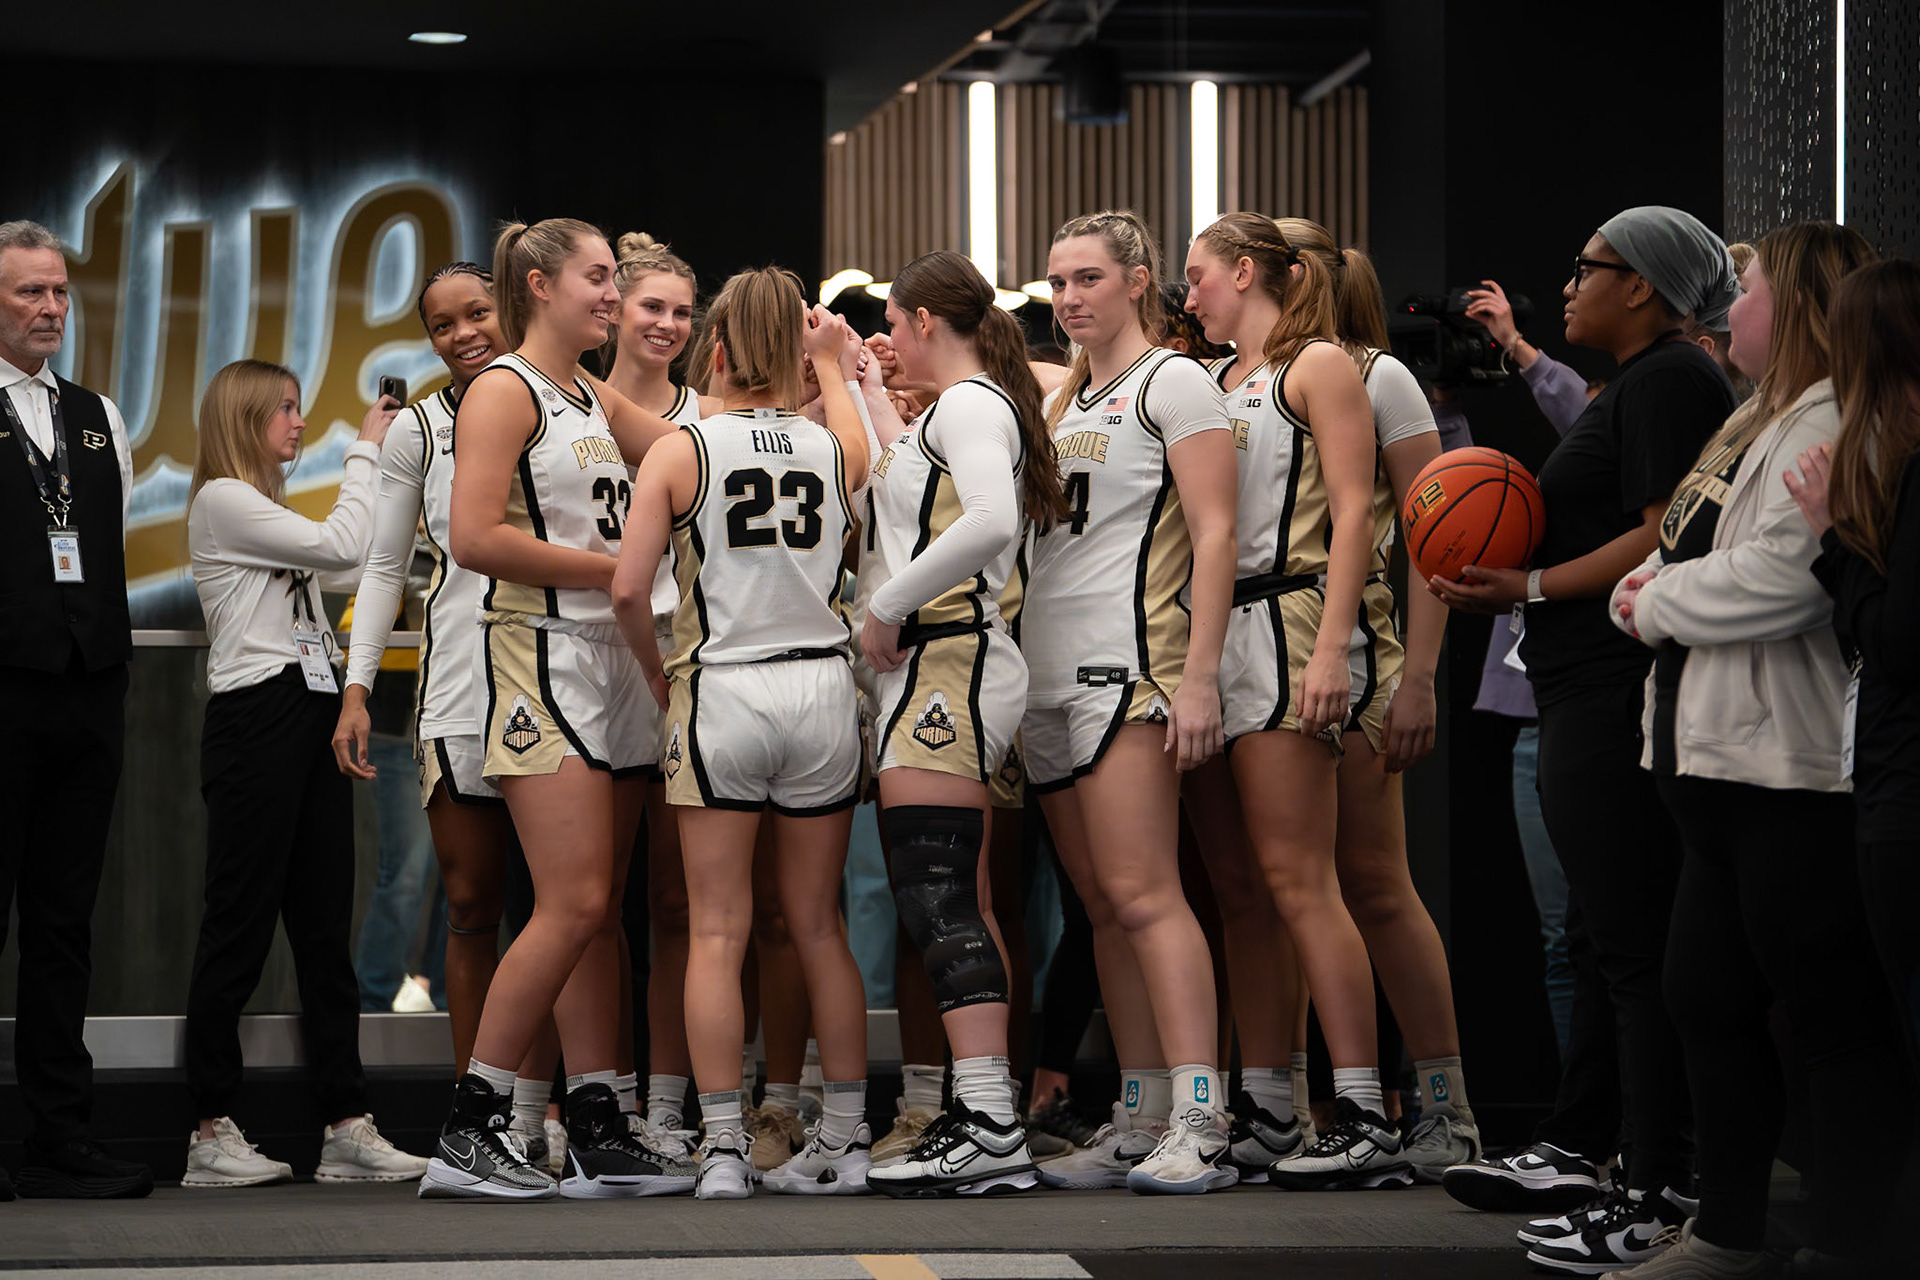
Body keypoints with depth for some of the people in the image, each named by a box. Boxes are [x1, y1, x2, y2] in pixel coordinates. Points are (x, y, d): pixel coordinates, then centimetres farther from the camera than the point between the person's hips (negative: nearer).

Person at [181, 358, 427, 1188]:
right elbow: (342, 547, -14)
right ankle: (212, 1133, -2)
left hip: (311, 716, 9)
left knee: (324, 926, 4)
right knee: (240, 924, -6)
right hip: (255, 716, -9)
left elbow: (360, 570, 17)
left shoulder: (272, 511, 25)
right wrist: (366, 451, -3)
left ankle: (348, 1126, 3)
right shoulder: (223, 501, -5)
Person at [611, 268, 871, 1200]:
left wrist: (658, 675, 5)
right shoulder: (835, 447, 3)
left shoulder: (679, 451, -5)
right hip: (821, 686, 3)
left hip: (722, 693, -3)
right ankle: (845, 1142, 15)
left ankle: (722, 1149, -2)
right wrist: (833, 367, 43)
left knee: (718, 932, 1)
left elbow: (629, 590, -11)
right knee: (818, 927, 11)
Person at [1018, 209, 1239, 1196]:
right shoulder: (1065, 402, 22)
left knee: (1141, 893, -14)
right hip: (1049, 671, 8)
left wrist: (1199, 676, -18)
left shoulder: (1172, 383, -2)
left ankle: (1198, 1125, -16)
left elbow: (1214, 535, -9)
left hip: (1128, 662, -8)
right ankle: (1139, 1124, 8)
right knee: (1103, 906, 6)